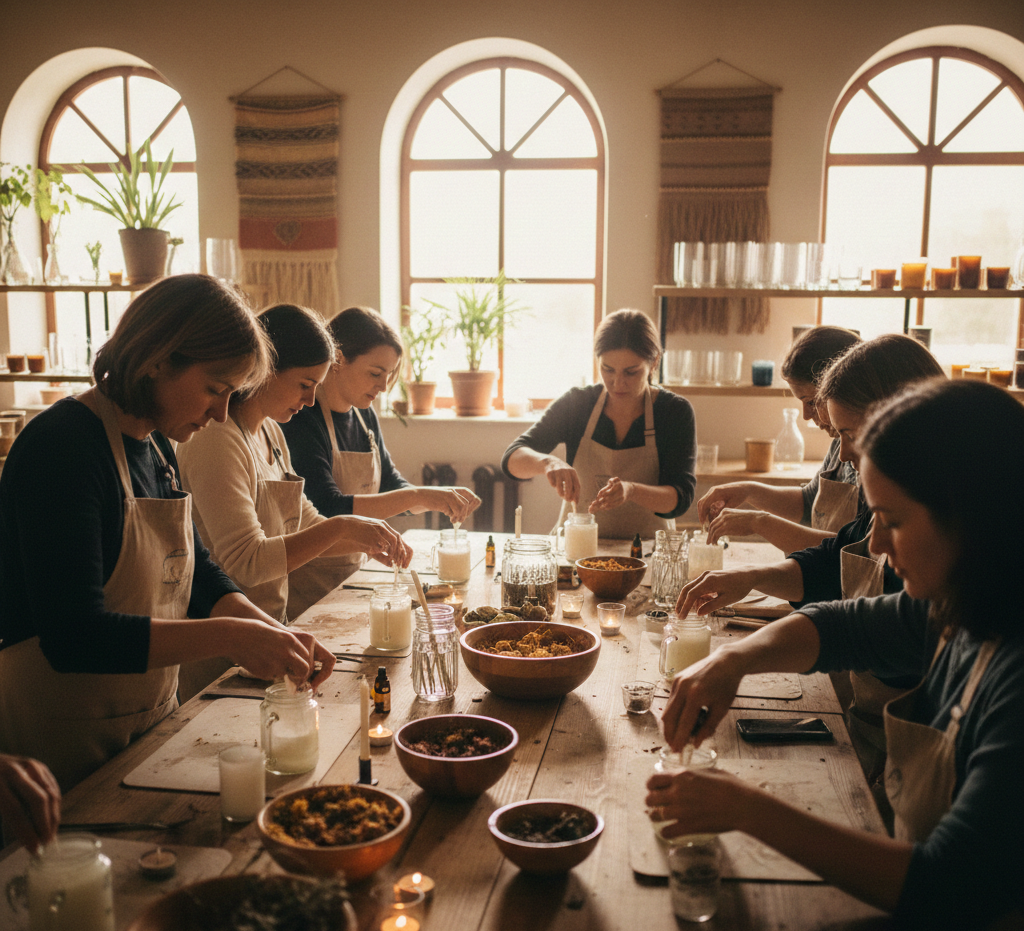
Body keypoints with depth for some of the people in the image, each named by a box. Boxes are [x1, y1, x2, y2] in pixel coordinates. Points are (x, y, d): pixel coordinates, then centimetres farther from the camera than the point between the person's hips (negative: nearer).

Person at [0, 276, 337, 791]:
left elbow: (197, 575, 11)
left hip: (147, 723, 9)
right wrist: (229, 637, -30)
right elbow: (74, 636, -29)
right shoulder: (61, 445, -22)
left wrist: (275, 634, -5)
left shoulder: (156, 449, 6)